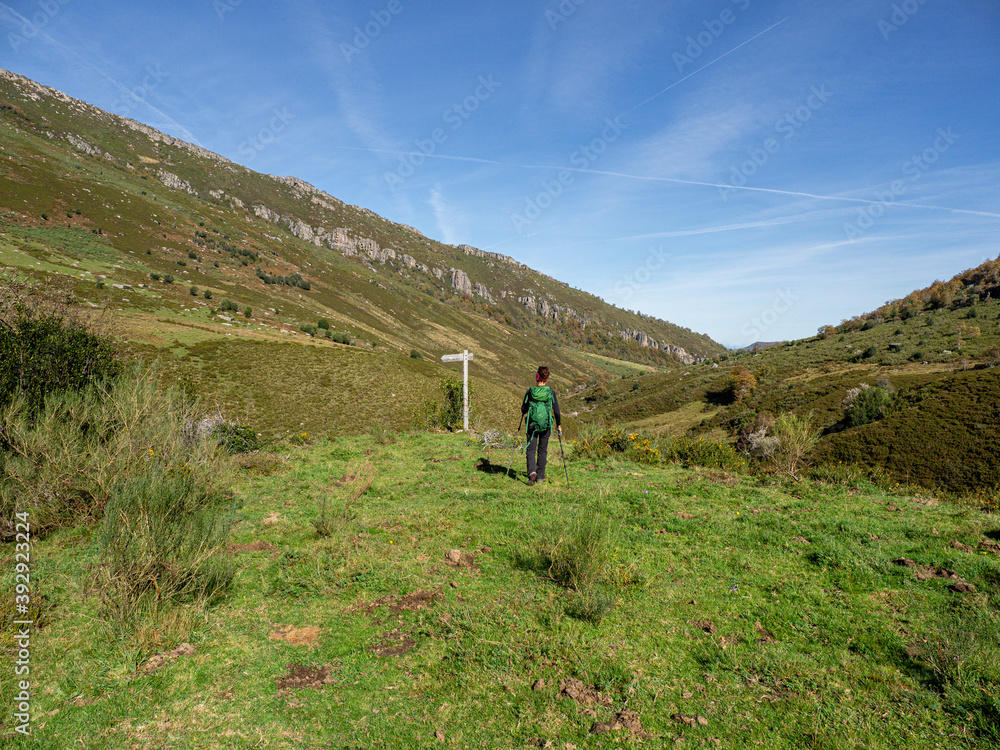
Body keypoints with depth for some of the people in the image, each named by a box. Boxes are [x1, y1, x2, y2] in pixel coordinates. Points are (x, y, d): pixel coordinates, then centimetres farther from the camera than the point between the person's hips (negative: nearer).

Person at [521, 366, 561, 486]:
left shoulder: (530, 392, -5)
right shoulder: (551, 393, -5)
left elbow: (523, 410, 0)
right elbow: (556, 411, -1)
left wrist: (523, 405, 22)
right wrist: (559, 425, 11)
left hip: (532, 424, -1)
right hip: (546, 425, 1)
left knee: (531, 449, 5)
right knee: (542, 450, 15)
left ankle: (532, 472, -19)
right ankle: (540, 476, 22)